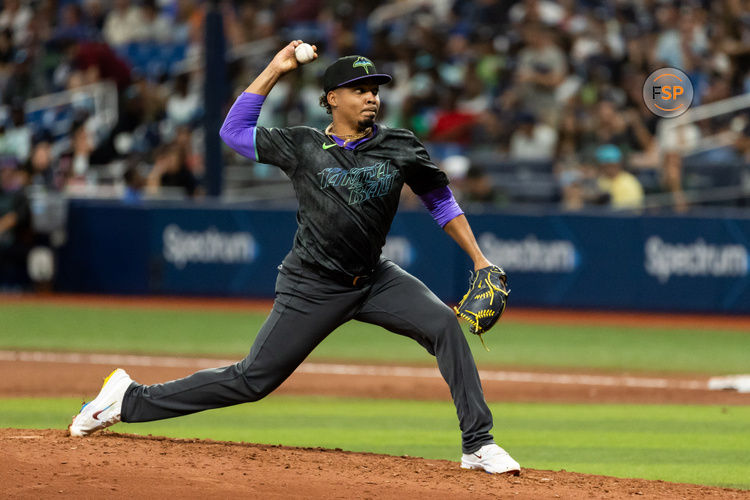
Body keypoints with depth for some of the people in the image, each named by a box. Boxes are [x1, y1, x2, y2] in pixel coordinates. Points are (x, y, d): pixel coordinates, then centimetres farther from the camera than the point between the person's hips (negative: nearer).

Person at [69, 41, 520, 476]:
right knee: (253, 380, -3)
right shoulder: (304, 147, -5)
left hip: (373, 279, 3)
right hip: (313, 289, -3)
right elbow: (233, 130, 1)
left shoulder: (400, 148, 0)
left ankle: (478, 444, -13)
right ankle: (130, 400, 10)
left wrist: (479, 259, 6)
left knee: (443, 324, -18)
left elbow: (441, 200, 12)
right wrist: (275, 70, -1)